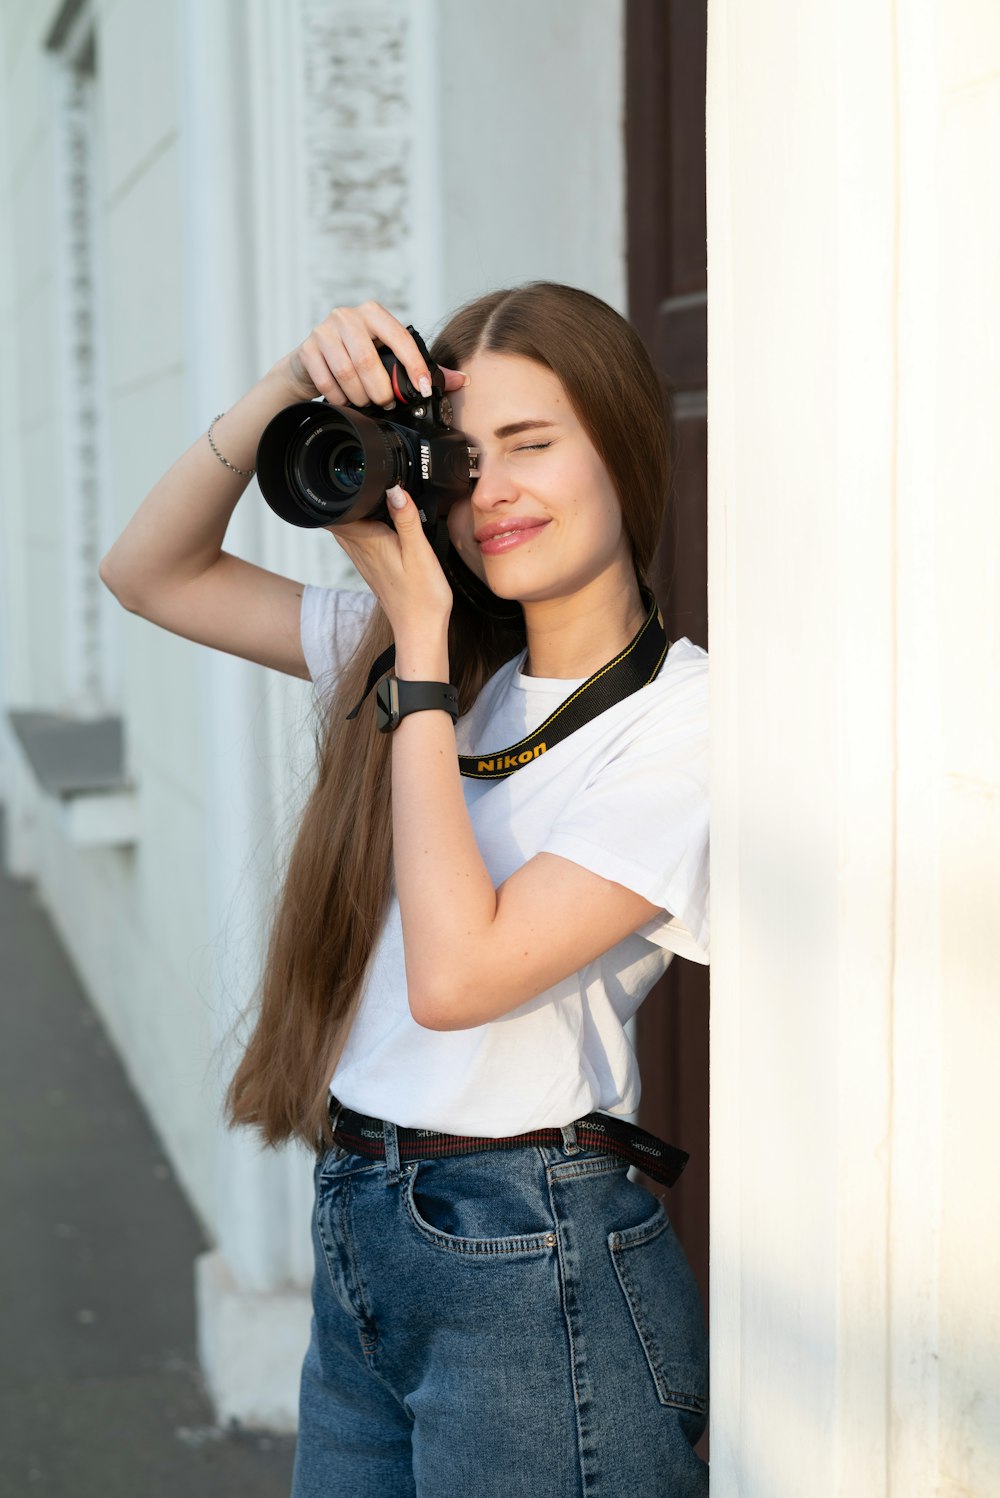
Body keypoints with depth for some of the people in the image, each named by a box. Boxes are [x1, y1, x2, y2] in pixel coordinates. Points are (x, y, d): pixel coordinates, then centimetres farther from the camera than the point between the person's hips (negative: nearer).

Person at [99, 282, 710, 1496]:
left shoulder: (684, 720, -13)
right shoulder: (457, 656, 7)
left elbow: (457, 974, -21)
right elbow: (152, 573, 11)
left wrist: (418, 642, -17)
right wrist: (285, 393, -5)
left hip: (534, 1267, -6)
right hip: (356, 1234, 6)